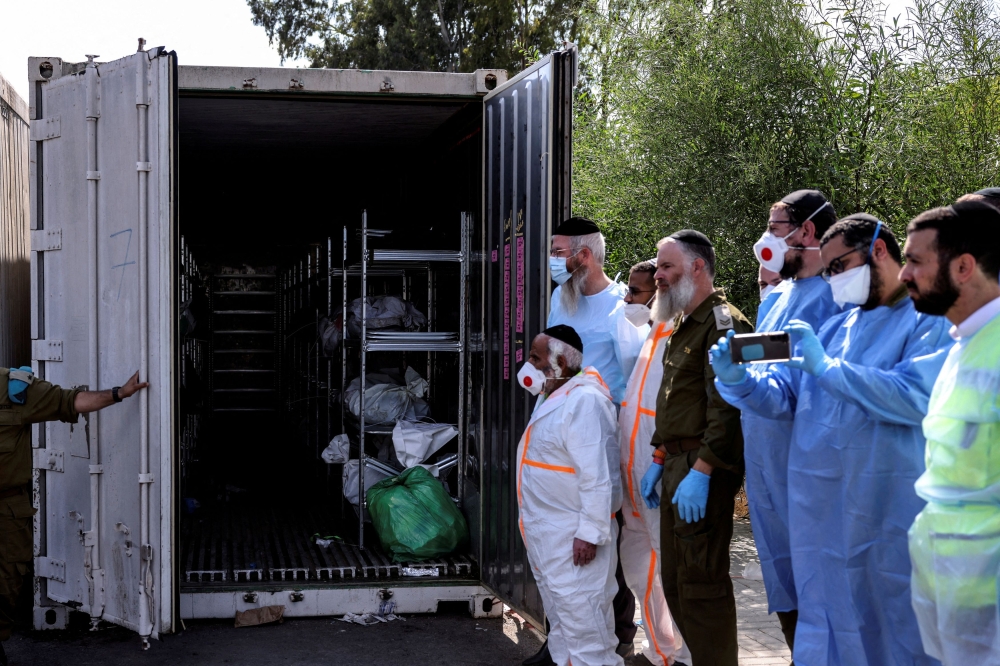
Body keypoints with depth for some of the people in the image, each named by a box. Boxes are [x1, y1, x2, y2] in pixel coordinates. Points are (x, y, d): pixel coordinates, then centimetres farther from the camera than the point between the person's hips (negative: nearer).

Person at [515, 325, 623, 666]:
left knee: (581, 614, -7)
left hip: (573, 536, -11)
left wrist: (590, 533, -25)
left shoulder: (584, 401, -21)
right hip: (546, 533, 11)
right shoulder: (552, 397, 12)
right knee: (559, 613, 20)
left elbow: (598, 476, -25)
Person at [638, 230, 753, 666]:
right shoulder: (683, 326, 20)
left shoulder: (722, 322, -12)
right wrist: (659, 461, 22)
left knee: (702, 582, -8)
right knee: (674, 580, 13)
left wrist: (700, 471, -24)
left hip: (705, 469, -10)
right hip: (678, 464, 10)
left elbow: (725, 406, -21)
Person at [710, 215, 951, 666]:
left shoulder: (931, 321, -6)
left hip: (888, 512, -6)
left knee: (896, 628, 5)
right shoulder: (836, 328, 16)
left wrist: (825, 367, -18)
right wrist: (737, 379, -7)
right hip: (819, 506, 6)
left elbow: (915, 398, -22)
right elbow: (784, 396, 13)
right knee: (825, 621, 14)